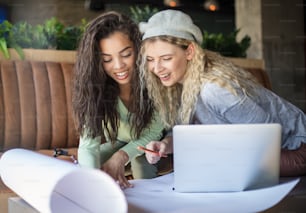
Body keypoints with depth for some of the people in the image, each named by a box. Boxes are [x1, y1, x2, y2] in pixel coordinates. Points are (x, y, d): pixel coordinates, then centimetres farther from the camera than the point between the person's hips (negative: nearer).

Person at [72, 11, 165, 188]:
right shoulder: (94, 87, -29)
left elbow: (154, 133, -22)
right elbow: (88, 144, -34)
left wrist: (122, 156, -39)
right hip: (118, 143, 2)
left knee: (141, 160, -30)